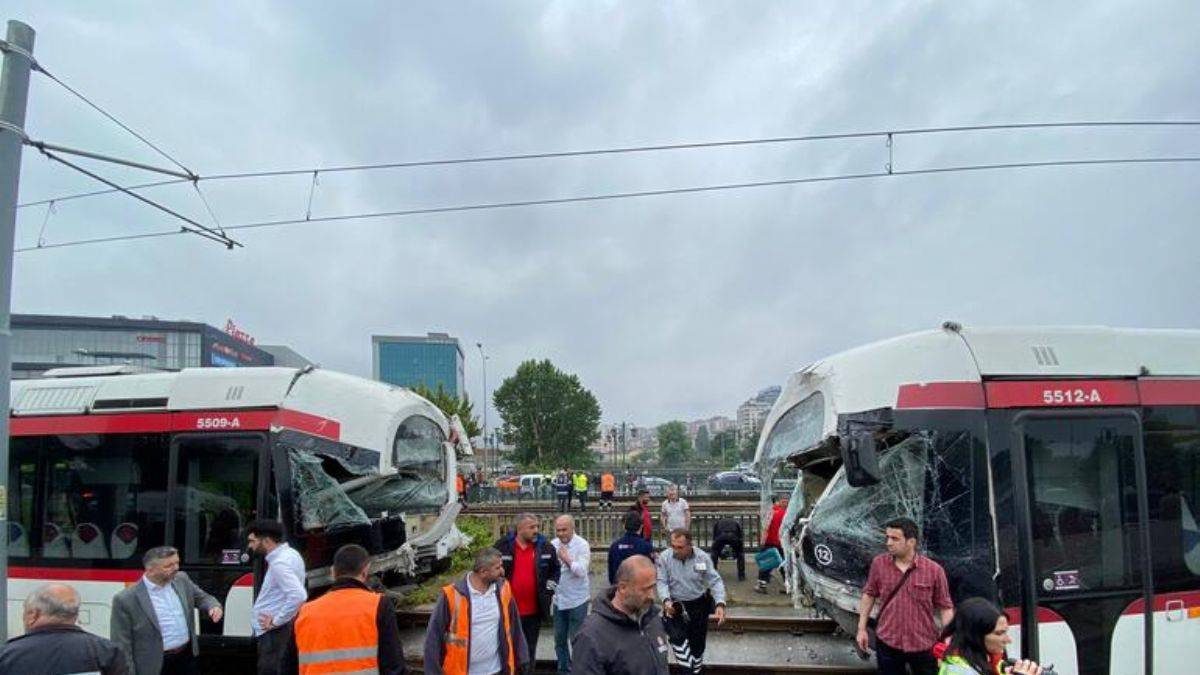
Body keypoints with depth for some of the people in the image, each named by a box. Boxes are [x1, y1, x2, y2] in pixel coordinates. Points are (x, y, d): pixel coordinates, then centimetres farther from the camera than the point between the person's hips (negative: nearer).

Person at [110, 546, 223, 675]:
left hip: (188, 656, 5)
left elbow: (202, 597, 14)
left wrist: (214, 607, -8)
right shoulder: (126, 600, -16)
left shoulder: (181, 580, -1)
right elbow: (121, 645, -12)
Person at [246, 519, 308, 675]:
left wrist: (276, 621, -22)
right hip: (274, 632, 10)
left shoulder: (279, 562, -21)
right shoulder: (290, 553, 8)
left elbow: (298, 595, -34)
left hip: (274, 632, -10)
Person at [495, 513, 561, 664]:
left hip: (534, 611, 2)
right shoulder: (503, 546, -7)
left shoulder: (546, 547, -1)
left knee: (530, 652, 13)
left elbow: (555, 569, 12)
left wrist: (549, 589, 2)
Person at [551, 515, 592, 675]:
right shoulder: (553, 544, 2)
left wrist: (567, 559, -20)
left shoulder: (582, 545, -12)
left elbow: (582, 571, -18)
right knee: (559, 638, 14)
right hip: (559, 599, 5)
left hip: (577, 600, -5)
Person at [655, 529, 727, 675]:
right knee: (677, 636, -23)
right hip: (675, 605, -1)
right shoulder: (664, 558, -13)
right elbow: (662, 582, -12)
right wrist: (666, 600, -30)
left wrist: (720, 604, -24)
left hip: (698, 604, 1)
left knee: (698, 641, 13)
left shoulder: (702, 557, -12)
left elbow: (715, 581, -10)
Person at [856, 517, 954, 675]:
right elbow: (869, 594, 6)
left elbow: (945, 607, -4)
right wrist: (862, 629, 7)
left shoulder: (934, 570, -11)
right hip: (887, 644, 1)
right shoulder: (879, 563, -6)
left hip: (924, 646, -1)